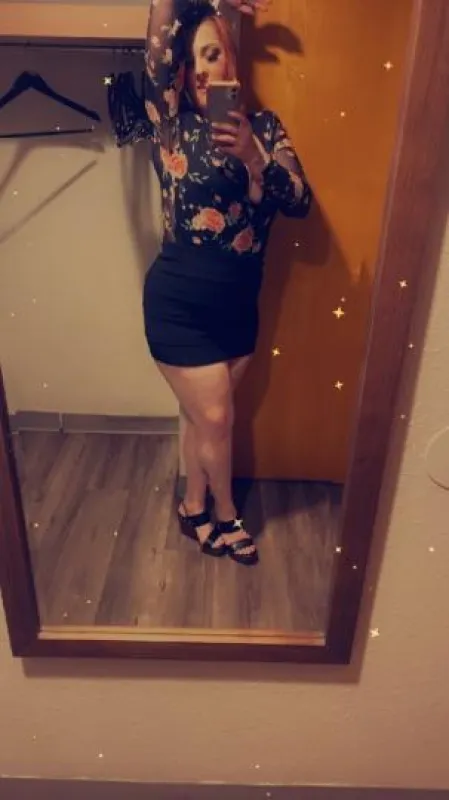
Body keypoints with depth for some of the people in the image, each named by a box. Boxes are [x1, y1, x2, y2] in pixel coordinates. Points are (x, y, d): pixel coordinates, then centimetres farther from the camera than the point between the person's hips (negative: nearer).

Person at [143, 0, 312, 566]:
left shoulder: (264, 127, 4)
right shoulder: (172, 123, -5)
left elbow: (300, 203, -9)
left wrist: (251, 155, -22)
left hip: (238, 303, 4)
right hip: (179, 303, -3)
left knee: (204, 415, 16)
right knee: (215, 418, 4)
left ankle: (194, 508, 38)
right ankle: (225, 515, 30)